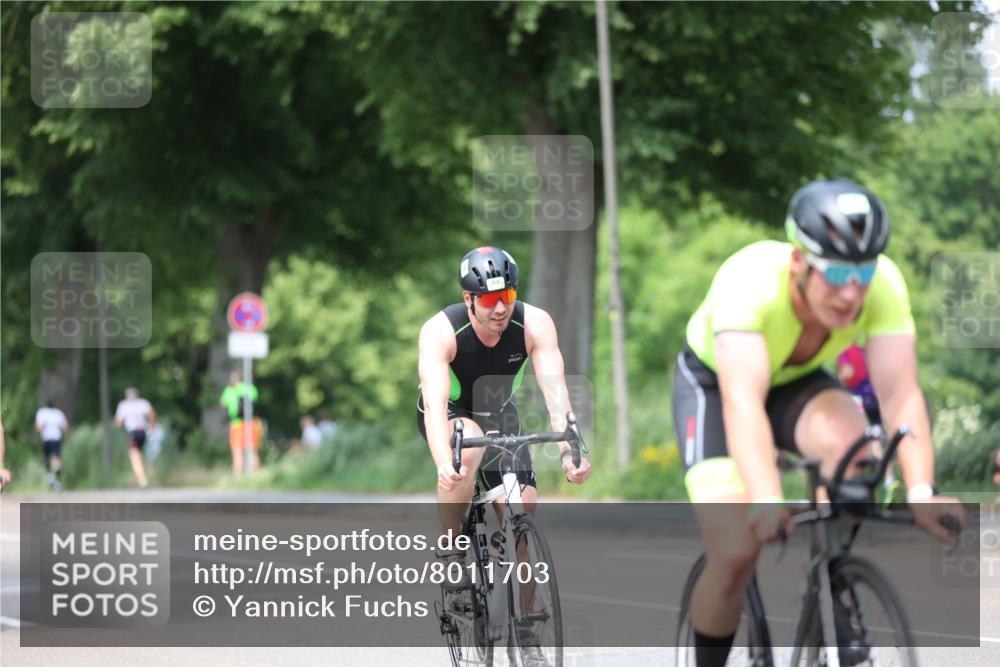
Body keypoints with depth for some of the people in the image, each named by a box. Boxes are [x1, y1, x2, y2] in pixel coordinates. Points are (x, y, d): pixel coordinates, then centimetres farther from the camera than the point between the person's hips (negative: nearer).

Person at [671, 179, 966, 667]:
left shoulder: (883, 285, -28)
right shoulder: (749, 281, -38)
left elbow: (899, 393, -35)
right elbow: (743, 402, -49)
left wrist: (921, 492, -51)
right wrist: (766, 501, -63)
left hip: (798, 382, 3)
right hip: (714, 383, -3)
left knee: (848, 440, -33)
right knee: (736, 555, -21)